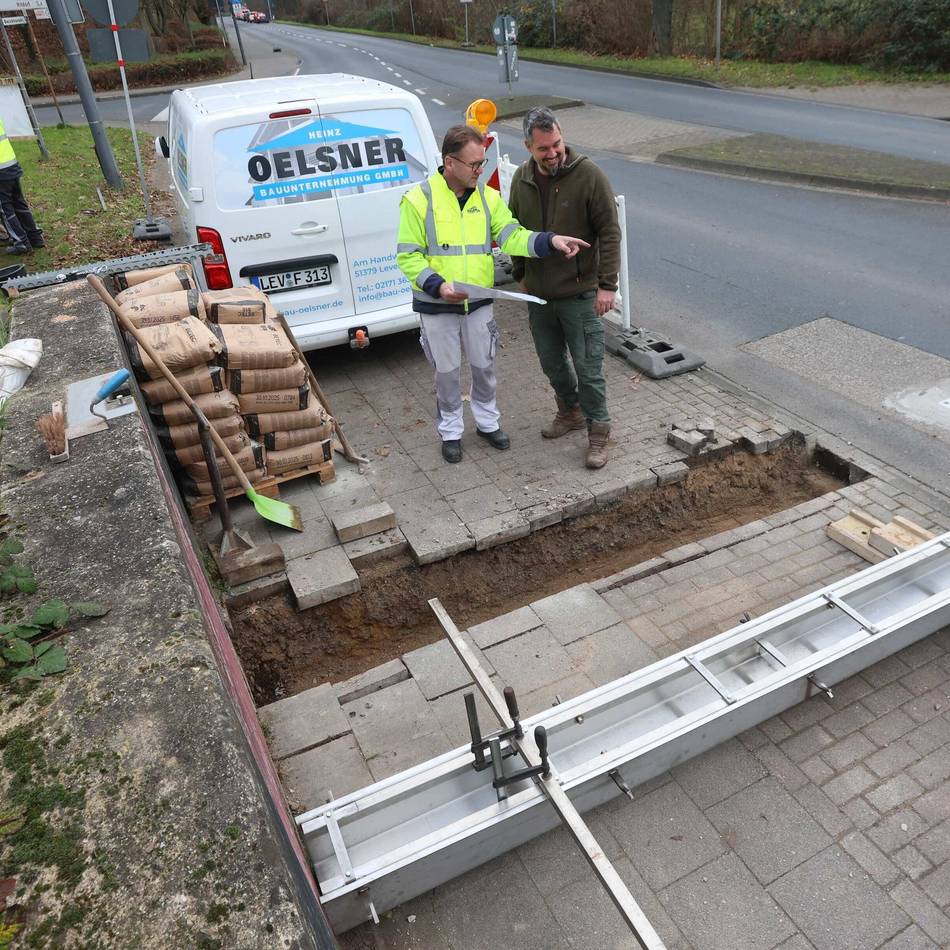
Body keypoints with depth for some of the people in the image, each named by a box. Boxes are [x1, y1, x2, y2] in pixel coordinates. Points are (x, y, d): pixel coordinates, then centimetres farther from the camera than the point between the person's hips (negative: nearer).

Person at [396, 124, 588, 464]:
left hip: (479, 303, 4)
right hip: (437, 307, -3)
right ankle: (451, 431, 30)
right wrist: (437, 285, -26)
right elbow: (407, 256, -11)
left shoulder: (488, 197, 1)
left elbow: (512, 237, -8)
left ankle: (487, 422, 38)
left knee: (484, 366, 15)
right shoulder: (418, 199, -11)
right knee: (447, 372, 10)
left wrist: (550, 240, -26)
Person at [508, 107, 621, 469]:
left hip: (580, 293, -5)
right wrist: (519, 274, 19)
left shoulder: (589, 175, -12)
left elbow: (609, 232, -13)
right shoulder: (522, 179, 3)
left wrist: (607, 284, -17)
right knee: (551, 361, 18)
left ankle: (597, 430, 14)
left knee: (588, 366, 0)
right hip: (538, 293, 6)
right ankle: (570, 412, 39)